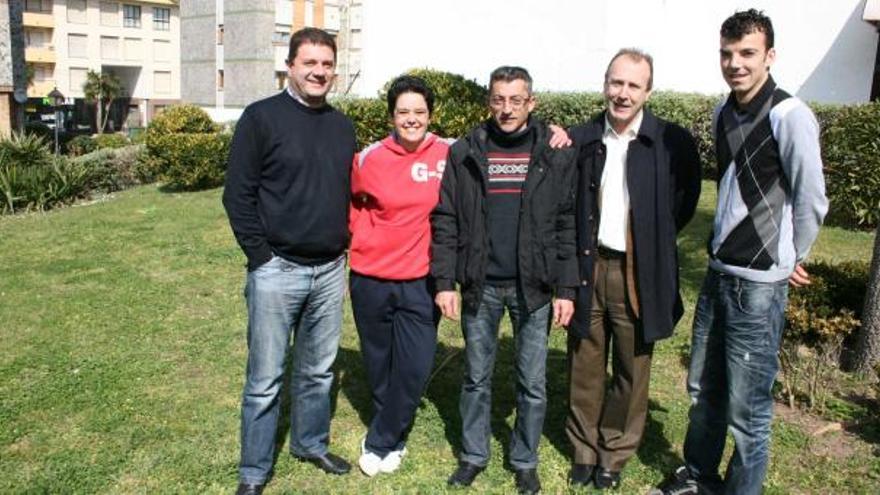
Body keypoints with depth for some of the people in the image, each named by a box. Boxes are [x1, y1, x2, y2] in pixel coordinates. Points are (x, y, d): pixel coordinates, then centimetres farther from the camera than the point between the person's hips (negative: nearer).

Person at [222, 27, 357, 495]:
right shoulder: (262, 117, -6)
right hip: (277, 271, -5)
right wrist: (260, 256, -11)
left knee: (318, 370, 16)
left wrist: (342, 245, 10)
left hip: (330, 271, 5)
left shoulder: (342, 126, 12)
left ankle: (311, 443, 36)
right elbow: (238, 194, -8)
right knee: (265, 379, 4)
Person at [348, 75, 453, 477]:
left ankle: (379, 443, 18)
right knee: (378, 365, 14)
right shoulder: (369, 158, -4)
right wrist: (365, 239, 5)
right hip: (371, 279, 1)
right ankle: (393, 436, 38)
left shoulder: (449, 154, -5)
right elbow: (353, 203, 13)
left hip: (421, 281, -1)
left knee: (415, 367, -4)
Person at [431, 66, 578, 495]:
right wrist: (444, 281, -5)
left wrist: (565, 289, -4)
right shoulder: (464, 154, 2)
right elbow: (445, 221, 1)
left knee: (532, 383, 9)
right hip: (480, 286, 1)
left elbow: (567, 225, 0)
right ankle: (473, 455, 30)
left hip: (533, 287, 0)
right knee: (477, 378, 13)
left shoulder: (555, 155, 0)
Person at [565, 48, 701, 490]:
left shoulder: (672, 141, -6)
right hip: (588, 268, 2)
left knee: (631, 371, 10)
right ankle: (584, 448, 31)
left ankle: (615, 454, 30)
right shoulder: (580, 139, 0)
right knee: (585, 367, 13)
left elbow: (685, 201, 5)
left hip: (639, 275, -1)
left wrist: (654, 240, 3)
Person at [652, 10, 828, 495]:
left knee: (747, 407, 2)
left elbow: (811, 202, -9)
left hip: (759, 284, -7)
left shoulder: (789, 115, -14)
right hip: (718, 272, 7)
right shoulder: (723, 113, 9)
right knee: (703, 388, 19)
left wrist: (790, 261, 2)